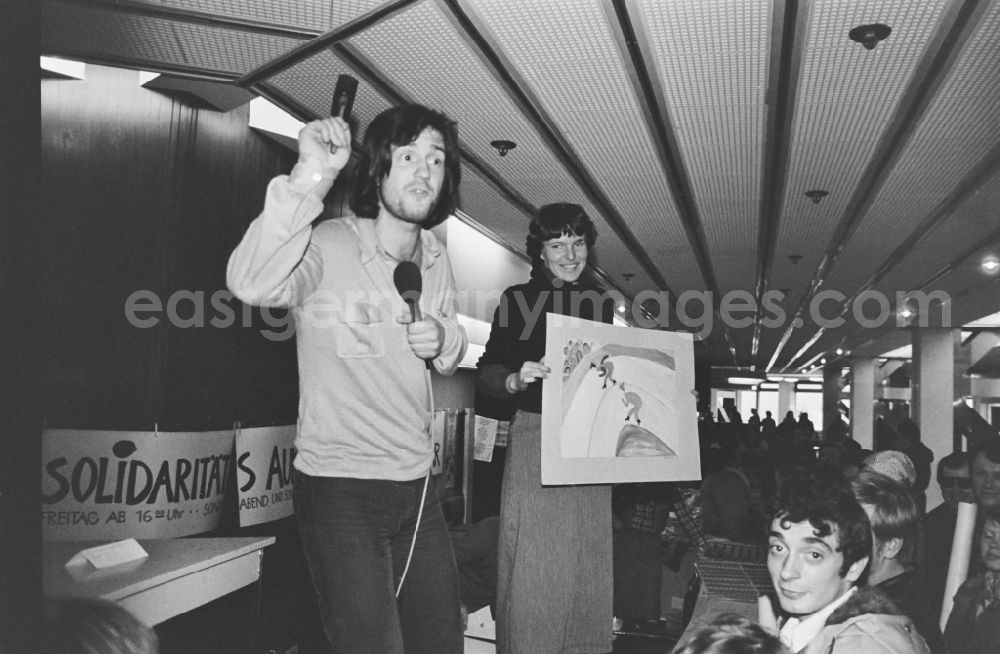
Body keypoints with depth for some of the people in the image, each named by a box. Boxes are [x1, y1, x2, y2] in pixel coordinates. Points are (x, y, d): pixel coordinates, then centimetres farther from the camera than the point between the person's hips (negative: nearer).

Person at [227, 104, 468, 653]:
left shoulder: (434, 258, 6)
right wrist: (310, 177, -44)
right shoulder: (328, 247, -15)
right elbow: (252, 284, -37)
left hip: (417, 486, 7)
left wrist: (446, 341, -4)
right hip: (342, 491, -7)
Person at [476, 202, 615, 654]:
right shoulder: (517, 299, 1)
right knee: (532, 568, -1)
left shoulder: (602, 304, 13)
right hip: (534, 439, -3)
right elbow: (487, 371, -4)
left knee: (589, 565, 7)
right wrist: (516, 379, -23)